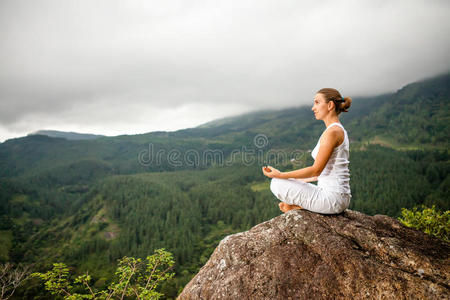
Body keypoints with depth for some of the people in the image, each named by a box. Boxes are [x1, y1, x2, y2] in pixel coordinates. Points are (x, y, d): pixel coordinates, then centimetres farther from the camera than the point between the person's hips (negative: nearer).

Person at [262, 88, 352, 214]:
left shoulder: (332, 131, -17)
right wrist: (301, 180, 23)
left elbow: (316, 170, -20)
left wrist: (281, 175, -17)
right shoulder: (338, 130, 13)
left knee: (276, 183, -8)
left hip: (332, 197, -10)